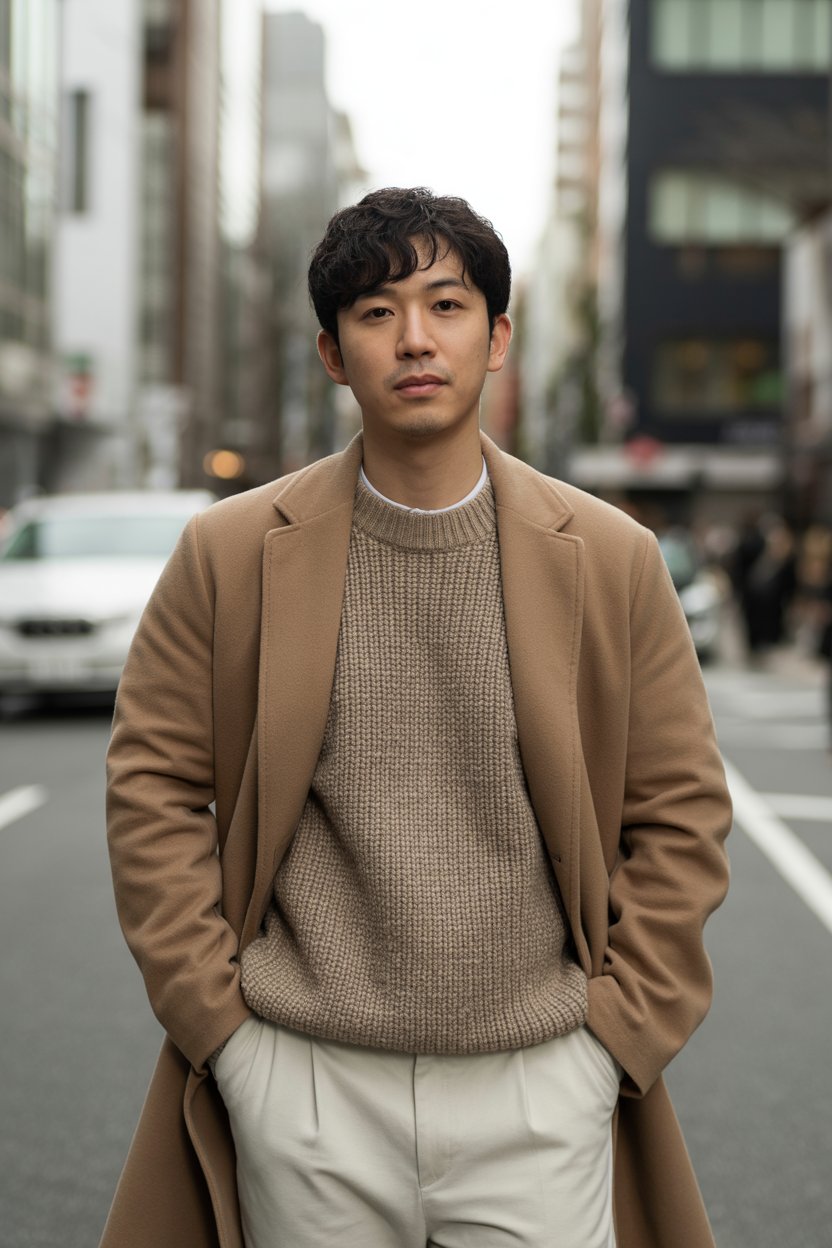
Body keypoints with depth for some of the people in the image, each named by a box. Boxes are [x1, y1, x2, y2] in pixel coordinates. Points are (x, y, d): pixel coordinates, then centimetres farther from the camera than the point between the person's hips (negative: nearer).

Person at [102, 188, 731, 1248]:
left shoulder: (612, 560, 1)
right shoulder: (228, 553, 0)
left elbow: (680, 812, 5)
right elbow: (151, 788, 3)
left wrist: (612, 1034, 0)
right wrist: (222, 1027, -2)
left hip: (537, 1088, 0)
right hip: (306, 1090, 0)